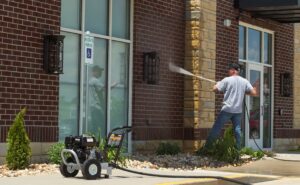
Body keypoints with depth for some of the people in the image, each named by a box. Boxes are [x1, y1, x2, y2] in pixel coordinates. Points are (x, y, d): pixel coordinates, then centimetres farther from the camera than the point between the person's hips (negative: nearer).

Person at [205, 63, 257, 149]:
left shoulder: (227, 80, -5)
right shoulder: (244, 81, 6)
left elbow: (215, 89, -5)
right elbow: (254, 93, 3)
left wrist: (217, 84, 16)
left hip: (227, 109, -3)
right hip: (238, 110, 4)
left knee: (216, 128, 2)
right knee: (237, 129, 9)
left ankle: (207, 147, 7)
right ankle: (238, 148, 6)